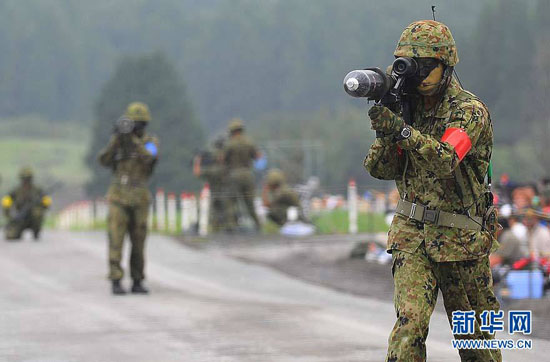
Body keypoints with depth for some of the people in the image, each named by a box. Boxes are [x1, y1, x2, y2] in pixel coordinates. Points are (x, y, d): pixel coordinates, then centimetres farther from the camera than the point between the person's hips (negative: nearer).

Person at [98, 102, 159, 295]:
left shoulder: (151, 141, 3)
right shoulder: (118, 140, 5)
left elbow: (148, 157, -20)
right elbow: (104, 160, -9)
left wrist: (132, 140, -28)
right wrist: (116, 140, -22)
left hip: (139, 199, 1)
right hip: (119, 197, -1)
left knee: (138, 241, 4)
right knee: (116, 239, -8)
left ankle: (137, 282, 14)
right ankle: (116, 282, -8)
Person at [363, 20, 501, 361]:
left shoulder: (470, 111, -11)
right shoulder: (409, 106, 7)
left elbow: (445, 159, -29)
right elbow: (382, 169, 4)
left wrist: (400, 129, -42)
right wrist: (386, 131, -14)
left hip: (459, 240, -3)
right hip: (411, 232, 3)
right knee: (410, 322, -15)